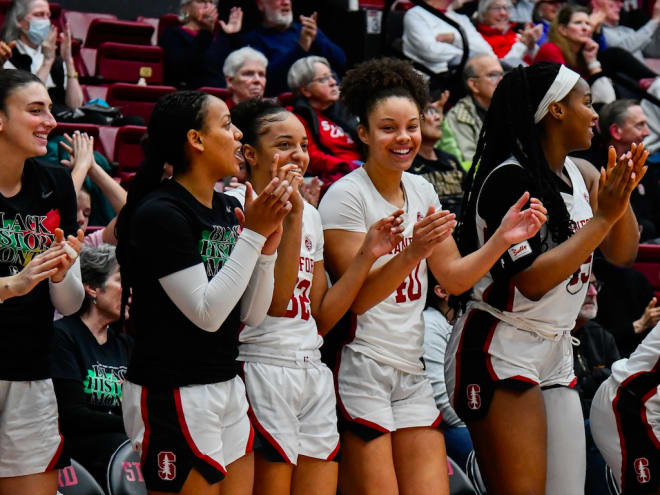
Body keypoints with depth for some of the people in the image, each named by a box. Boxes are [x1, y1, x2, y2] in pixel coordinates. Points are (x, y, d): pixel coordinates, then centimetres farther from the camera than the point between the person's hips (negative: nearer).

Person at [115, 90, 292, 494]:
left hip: (227, 386, 8)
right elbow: (207, 313, -19)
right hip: (173, 396, -8)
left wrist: (267, 244, -4)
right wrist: (253, 233, -17)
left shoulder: (229, 210, 9)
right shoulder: (160, 214, -14)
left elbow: (252, 315, 10)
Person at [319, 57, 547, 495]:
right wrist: (412, 253, -29)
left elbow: (454, 278, 13)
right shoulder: (346, 195, -9)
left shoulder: (422, 191, 12)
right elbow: (357, 298, -16)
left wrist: (502, 239, -2)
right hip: (360, 371, -7)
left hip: (411, 373, 7)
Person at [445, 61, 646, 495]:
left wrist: (621, 194, -5)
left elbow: (623, 254, 13)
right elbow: (532, 280, -21)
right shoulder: (511, 178, -15)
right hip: (501, 355, -8)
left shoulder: (579, 175, 8)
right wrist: (603, 216, -19)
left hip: (556, 354, 8)